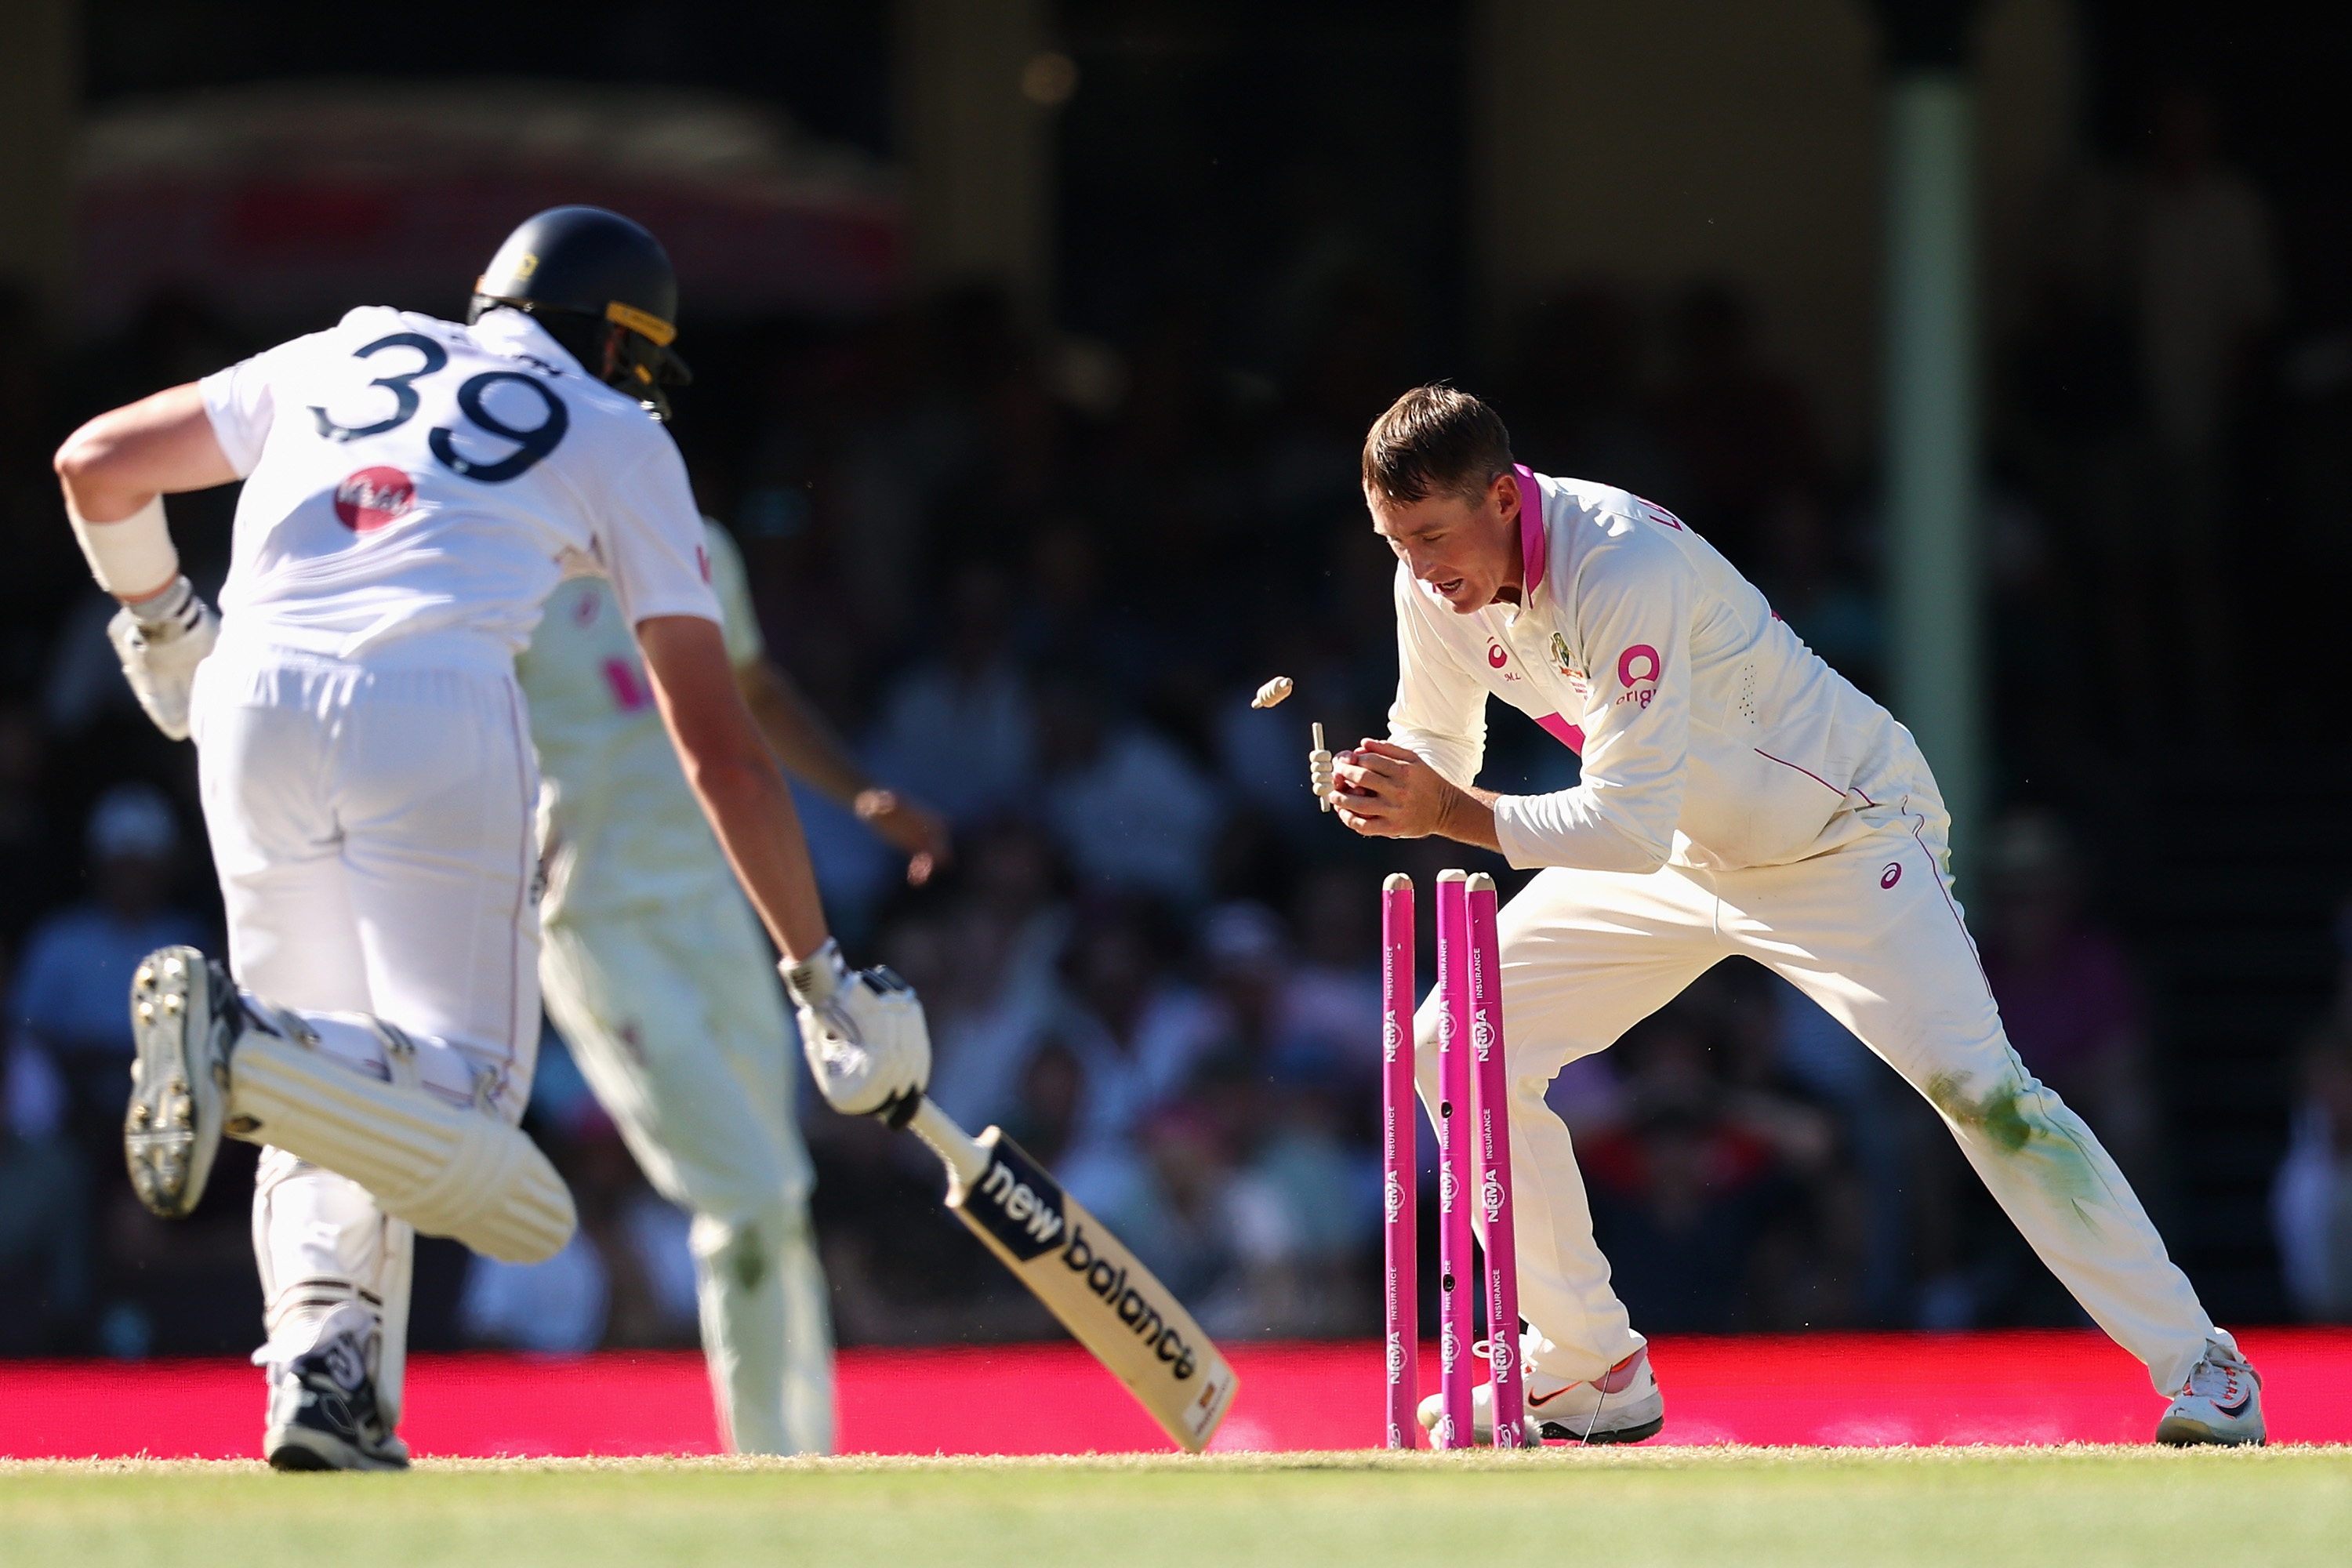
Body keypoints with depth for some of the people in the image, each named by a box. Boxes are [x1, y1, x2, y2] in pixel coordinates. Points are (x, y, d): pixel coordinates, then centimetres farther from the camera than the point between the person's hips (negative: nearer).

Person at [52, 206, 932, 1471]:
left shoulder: (343, 356, 28)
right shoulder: (618, 439, 19)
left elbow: (96, 463, 28)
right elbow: (720, 753, 14)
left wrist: (158, 621, 45)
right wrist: (822, 976, 17)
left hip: (253, 712, 4)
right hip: (437, 717, -4)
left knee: (334, 1102, 16)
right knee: (462, 1097, -6)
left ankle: (324, 1371, -7)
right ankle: (243, 1044, -33)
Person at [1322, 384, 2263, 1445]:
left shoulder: (1621, 570, -35)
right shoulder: (1436, 581, -11)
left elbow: (1634, 825, -38)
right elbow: (1437, 745, 4)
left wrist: (1452, 814, -39)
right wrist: (1382, 784, -19)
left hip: (1846, 831, -8)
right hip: (1686, 856, 8)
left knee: (1975, 1086, -21)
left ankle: (2198, 1366, -13)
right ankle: (1590, 1370, 8)